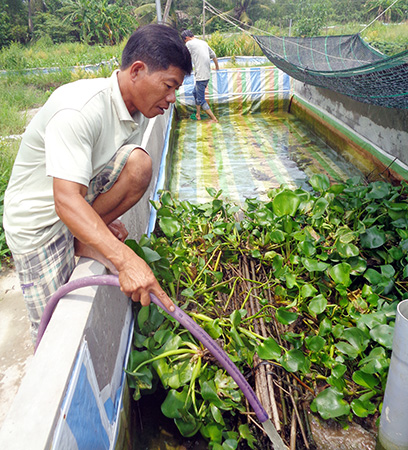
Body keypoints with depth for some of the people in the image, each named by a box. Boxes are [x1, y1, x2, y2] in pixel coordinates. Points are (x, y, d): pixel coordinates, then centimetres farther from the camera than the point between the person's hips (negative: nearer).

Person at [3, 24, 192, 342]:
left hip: (84, 199, 7)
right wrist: (125, 260, -47)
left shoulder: (138, 113, -3)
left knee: (138, 163, -20)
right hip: (38, 217, -6)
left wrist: (105, 220, -5)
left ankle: (84, 241, -4)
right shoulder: (78, 110, -30)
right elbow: (66, 201, -38)